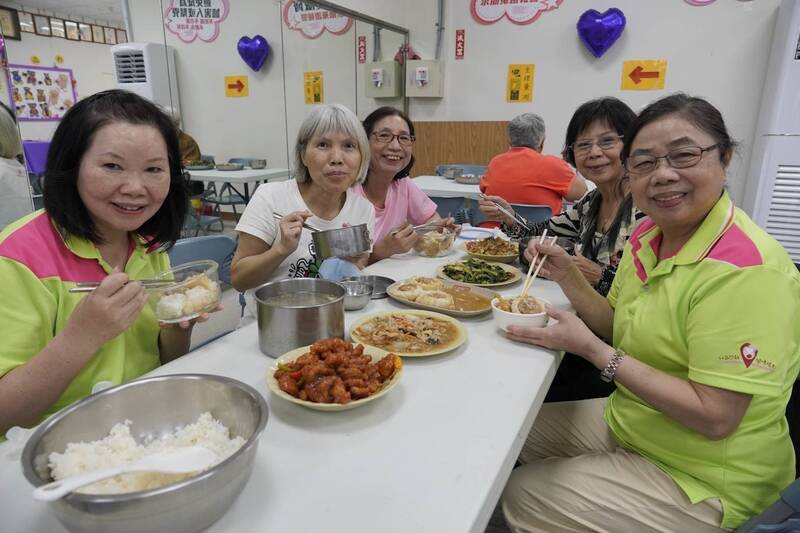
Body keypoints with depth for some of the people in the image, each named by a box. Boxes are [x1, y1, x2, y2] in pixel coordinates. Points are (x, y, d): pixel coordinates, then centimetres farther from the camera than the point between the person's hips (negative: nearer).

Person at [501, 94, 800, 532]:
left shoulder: (745, 267, -28)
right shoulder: (648, 234, -3)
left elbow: (714, 417, -29)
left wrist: (593, 350, -27)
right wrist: (567, 276, -8)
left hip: (702, 479, -7)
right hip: (628, 422, 8)